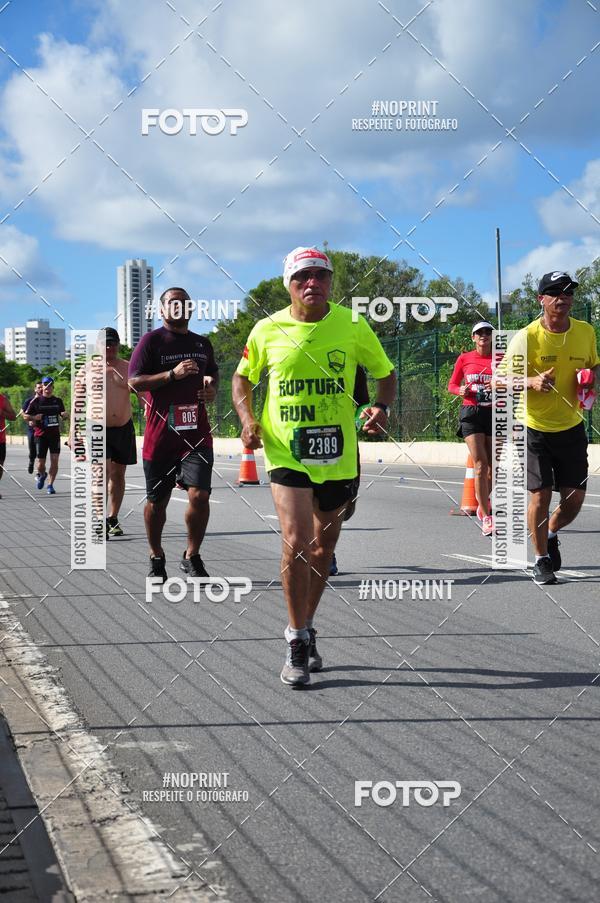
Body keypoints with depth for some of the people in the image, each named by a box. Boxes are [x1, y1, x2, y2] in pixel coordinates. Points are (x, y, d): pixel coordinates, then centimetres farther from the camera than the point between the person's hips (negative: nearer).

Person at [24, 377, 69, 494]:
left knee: (54, 459, -9)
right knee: (41, 461, 2)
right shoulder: (36, 401, 2)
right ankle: (41, 475, 36)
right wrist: (34, 418, -16)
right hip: (41, 435, -1)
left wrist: (65, 416, -4)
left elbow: (62, 416, 20)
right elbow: (26, 415, 4)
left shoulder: (58, 401, 9)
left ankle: (50, 485, -1)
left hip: (55, 434, 1)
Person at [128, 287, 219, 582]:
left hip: (196, 433, 3)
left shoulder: (202, 343, 15)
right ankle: (156, 558, 28)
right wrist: (173, 374, -19)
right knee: (156, 501, 8)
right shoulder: (151, 340, -1)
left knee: (199, 495, -12)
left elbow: (213, 374, 31)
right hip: (160, 434, -3)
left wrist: (212, 388, 8)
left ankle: (192, 557, 6)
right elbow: (134, 381, -9)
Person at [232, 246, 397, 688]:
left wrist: (381, 408, -9)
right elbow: (242, 378, 14)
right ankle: (297, 642, -2)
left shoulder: (352, 326, -2)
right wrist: (248, 419, -4)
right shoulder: (268, 330, -2)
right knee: (296, 543, -16)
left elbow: (386, 373, 10)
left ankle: (307, 631, 33)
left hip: (338, 453, 2)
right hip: (287, 453, -2)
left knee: (324, 548, 13)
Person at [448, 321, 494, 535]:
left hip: (494, 414, 2)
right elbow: (452, 385, 14)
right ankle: (486, 518, -12)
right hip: (471, 414, -2)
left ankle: (483, 505, 33)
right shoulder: (464, 358, 6)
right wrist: (460, 390, -8)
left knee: (492, 467, 7)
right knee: (480, 465, -13)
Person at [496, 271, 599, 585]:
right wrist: (532, 382, -27)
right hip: (534, 427, -4)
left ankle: (551, 535, 35)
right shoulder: (527, 337, -13)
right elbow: (500, 378, -10)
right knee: (540, 494, -4)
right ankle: (542, 560, 14)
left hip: (571, 426, 4)